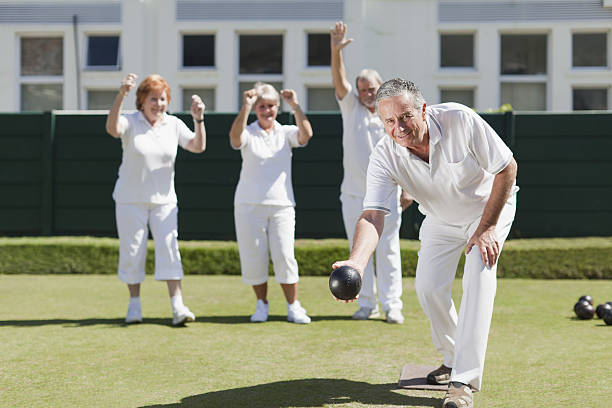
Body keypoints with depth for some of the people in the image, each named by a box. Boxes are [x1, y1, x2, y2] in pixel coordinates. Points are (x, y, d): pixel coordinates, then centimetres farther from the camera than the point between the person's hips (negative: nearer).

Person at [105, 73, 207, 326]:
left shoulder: (174, 125, 4)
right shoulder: (131, 122, -7)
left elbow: (198, 146, -4)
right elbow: (112, 129, -29)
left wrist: (198, 119, -19)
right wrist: (121, 95, -42)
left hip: (164, 200, 2)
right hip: (131, 200, -2)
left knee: (169, 248, -8)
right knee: (132, 251, 4)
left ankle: (177, 307, -10)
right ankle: (134, 304, 19)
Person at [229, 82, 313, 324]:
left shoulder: (286, 133, 8)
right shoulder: (248, 134, 2)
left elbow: (306, 134, -12)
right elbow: (235, 136, -21)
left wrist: (295, 106, -21)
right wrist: (245, 107, -31)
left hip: (281, 204, 1)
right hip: (249, 205, 0)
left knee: (285, 257, -5)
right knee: (254, 258, 3)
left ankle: (293, 307, 5)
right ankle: (261, 305, 19)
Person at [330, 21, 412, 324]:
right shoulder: (351, 108, 5)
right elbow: (339, 81, -11)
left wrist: (406, 191, 2)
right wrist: (336, 51, -27)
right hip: (353, 195, 2)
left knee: (388, 250, -3)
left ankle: (392, 305, -2)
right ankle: (366, 305, 12)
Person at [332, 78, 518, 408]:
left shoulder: (460, 120, -34)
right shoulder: (385, 157, -26)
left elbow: (507, 168, -23)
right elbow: (373, 214, -37)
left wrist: (487, 227, -26)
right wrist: (356, 262, -57)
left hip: (490, 204, -4)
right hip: (441, 219, 4)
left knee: (478, 278, -21)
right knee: (428, 287, -2)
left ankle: (464, 381, -22)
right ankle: (452, 360, 24)